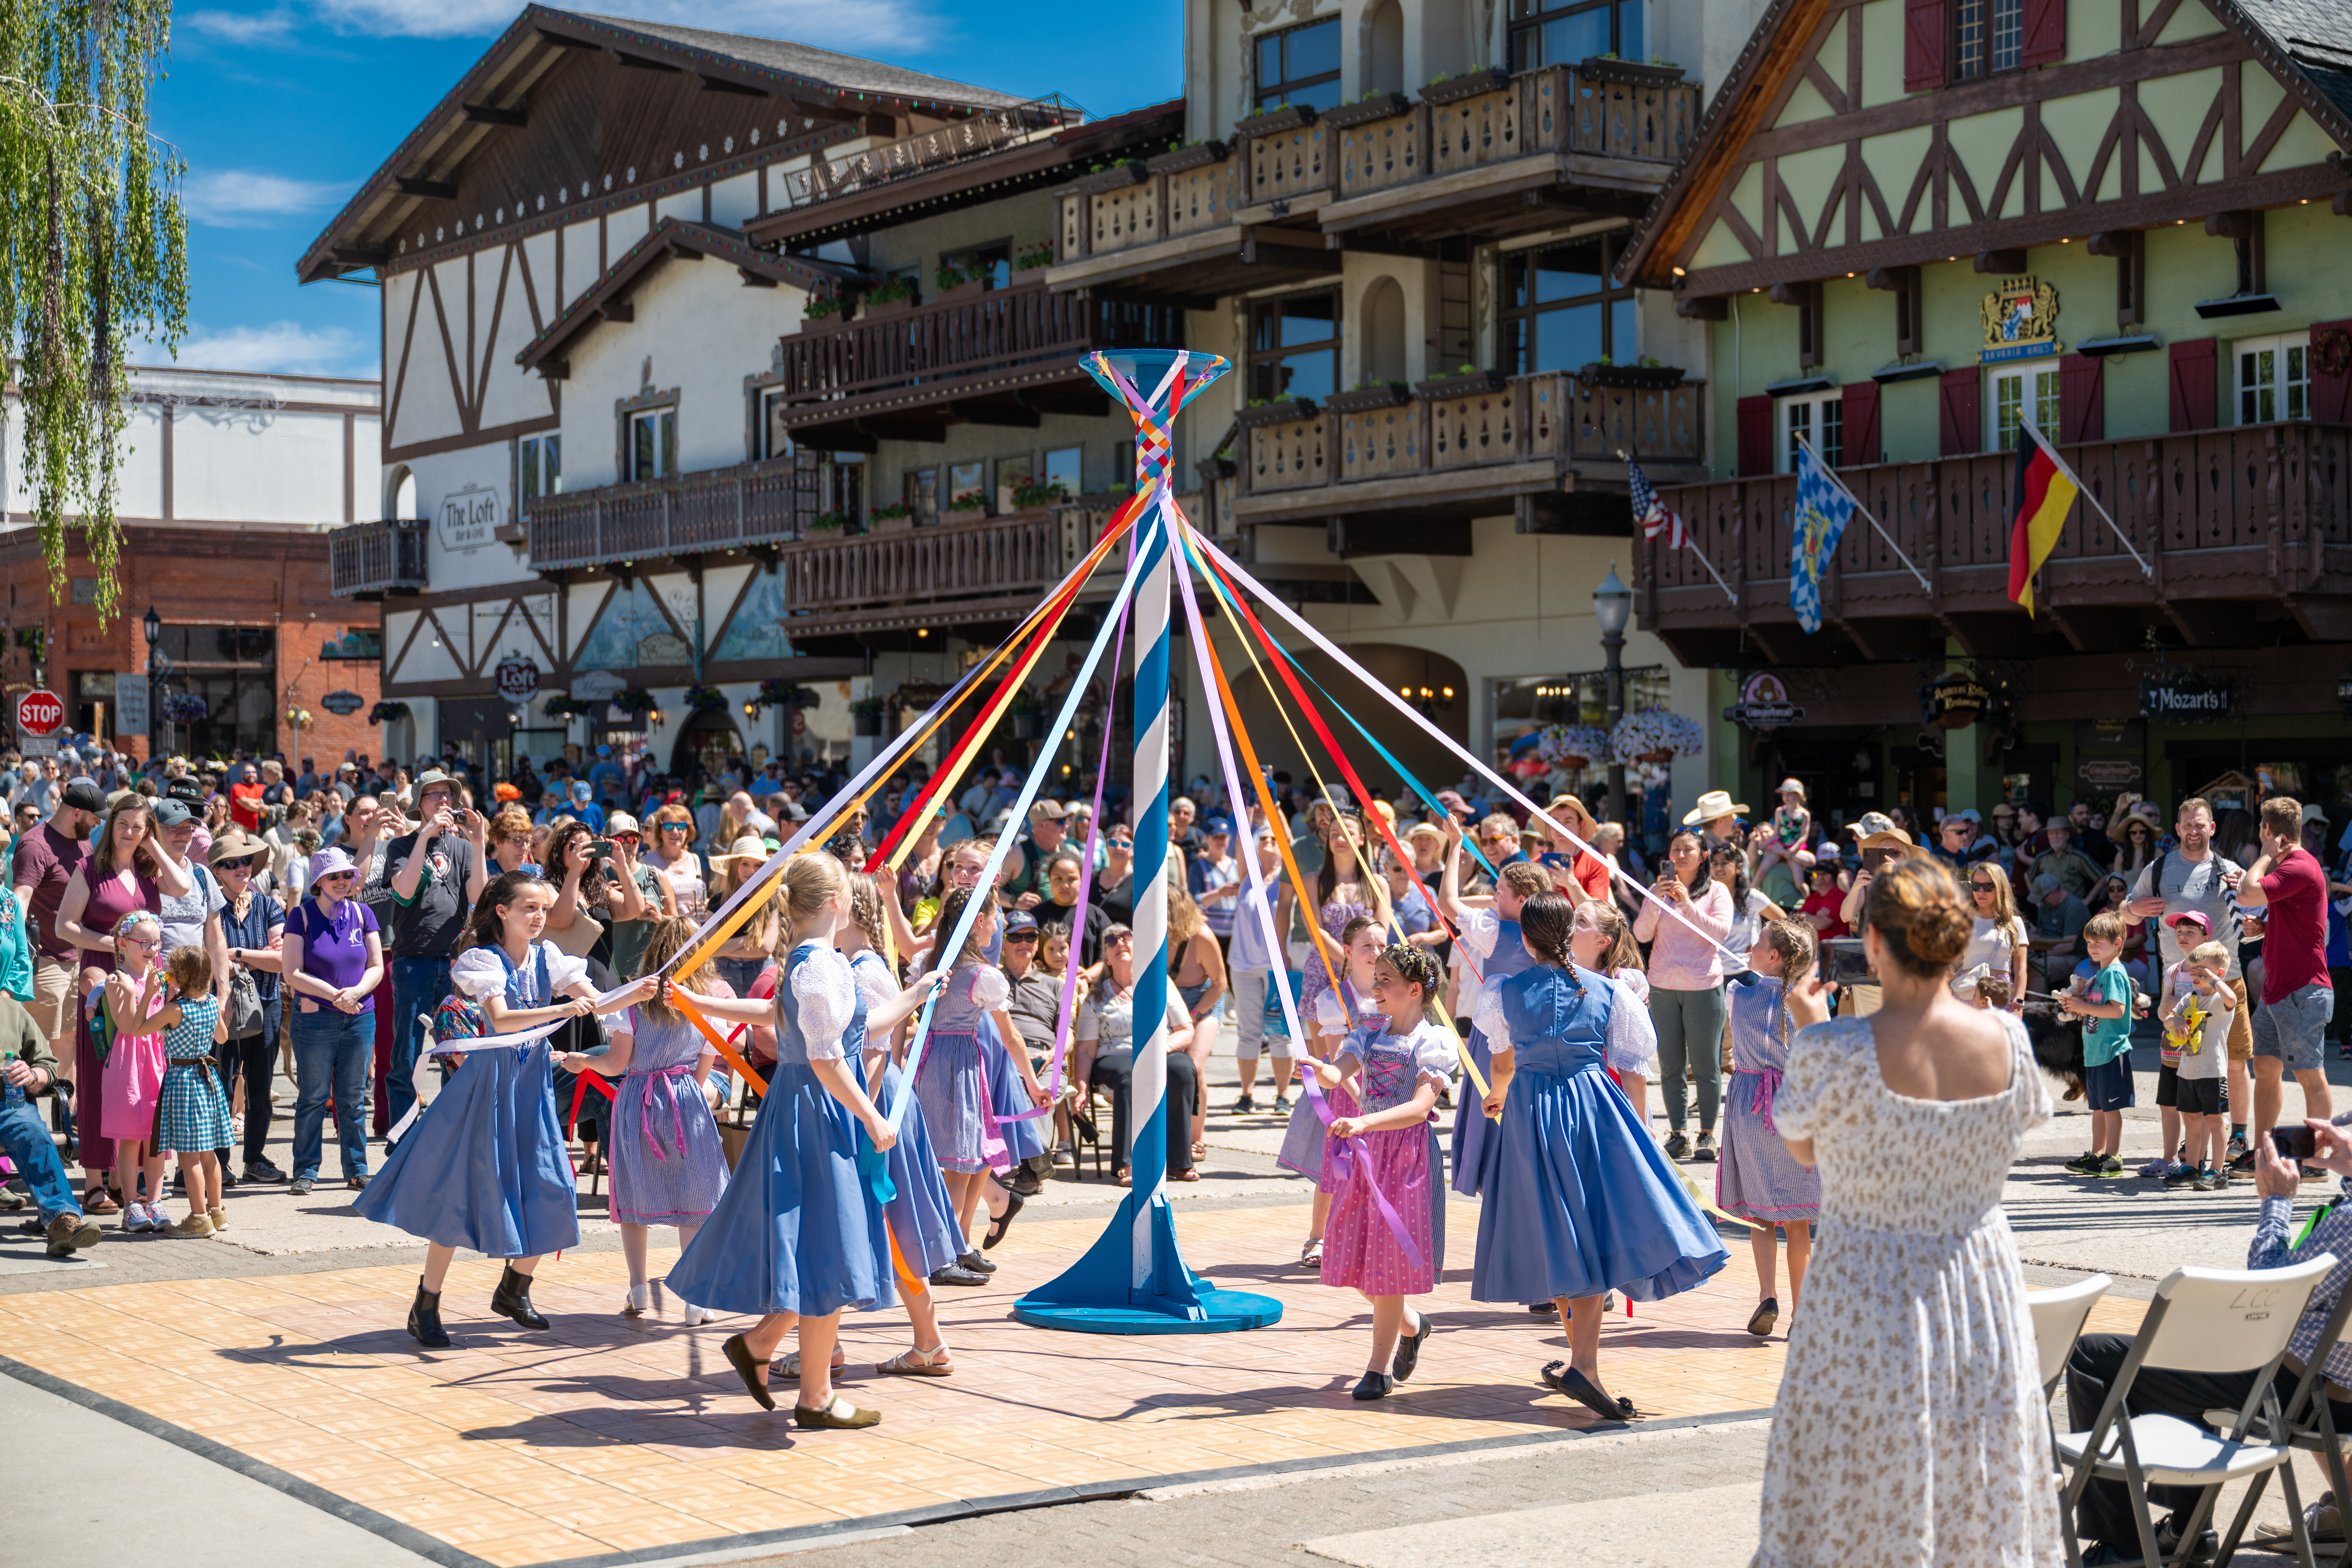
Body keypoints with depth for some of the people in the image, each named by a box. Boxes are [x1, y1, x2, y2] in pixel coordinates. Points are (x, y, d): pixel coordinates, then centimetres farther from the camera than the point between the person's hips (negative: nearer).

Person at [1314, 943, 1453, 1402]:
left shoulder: (1434, 1041, -10)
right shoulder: (1369, 1033, 9)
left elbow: (1419, 1107, -22)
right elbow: (1339, 1072, -8)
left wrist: (1363, 1123, -34)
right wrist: (1322, 1070, -33)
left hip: (1407, 1152, -6)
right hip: (1364, 1147, 6)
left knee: (1390, 1255, -3)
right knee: (1355, 1256, 8)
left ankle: (1381, 1366, 8)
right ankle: (1410, 1325, 35)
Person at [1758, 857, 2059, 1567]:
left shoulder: (1831, 1053, -19)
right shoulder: (2006, 1039, -8)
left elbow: (1802, 1147, 0)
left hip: (1869, 1295, -3)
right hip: (1983, 1289, 4)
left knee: (1860, 1506, 8)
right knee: (1983, 1496, 15)